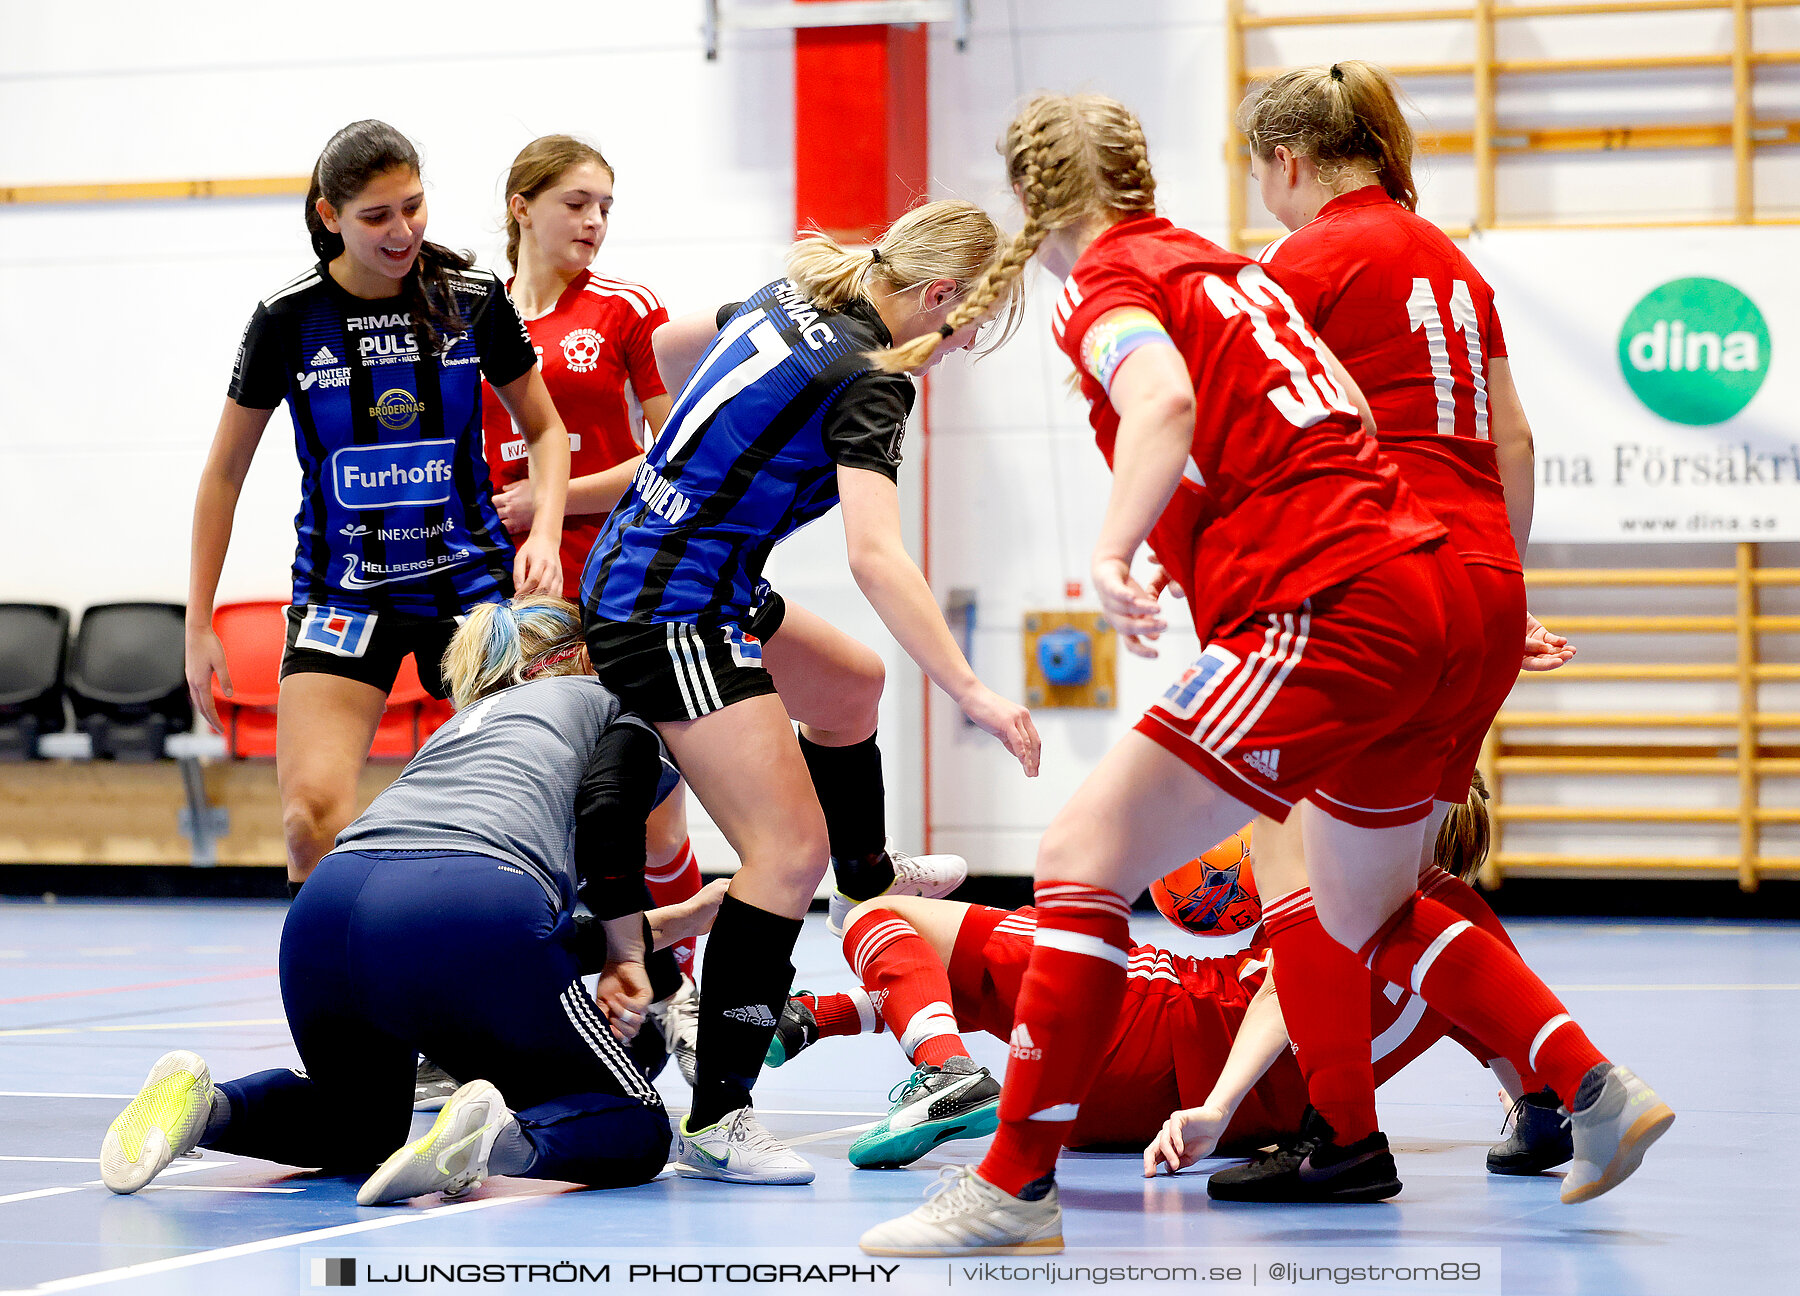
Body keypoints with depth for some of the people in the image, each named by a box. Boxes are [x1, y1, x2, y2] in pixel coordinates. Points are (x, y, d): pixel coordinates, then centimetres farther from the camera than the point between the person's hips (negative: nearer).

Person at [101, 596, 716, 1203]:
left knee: (362, 1128, 32)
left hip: (326, 909, 6)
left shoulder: (461, 726, 40)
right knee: (635, 1127, 12)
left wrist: (671, 921, 51)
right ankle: (504, 1142, -22)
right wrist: (625, 957, 13)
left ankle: (208, 1107, 1)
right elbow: (605, 820, 3)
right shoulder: (599, 699, 26)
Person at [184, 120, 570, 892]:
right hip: (343, 591, -1)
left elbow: (544, 429, 9)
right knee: (314, 816, -19)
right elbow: (225, 471, 3)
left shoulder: (473, 299, -5)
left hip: (470, 582, 1)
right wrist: (198, 623, 1)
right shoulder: (289, 318, -7)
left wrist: (544, 533, -10)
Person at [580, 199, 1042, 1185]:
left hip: (630, 573, 10)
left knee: (849, 686, 33)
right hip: (670, 613, -10)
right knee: (790, 852, -14)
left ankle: (868, 880, 60)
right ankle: (715, 1122, -15)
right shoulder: (866, 380, -21)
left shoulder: (793, 297, 6)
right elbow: (874, 556, -33)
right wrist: (971, 693, -37)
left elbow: (670, 345, 26)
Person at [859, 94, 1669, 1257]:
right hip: (1434, 594, 9)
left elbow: (1165, 397, -24)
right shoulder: (1229, 270, 23)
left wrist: (1113, 552, -35)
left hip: (1325, 614, -9)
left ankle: (1018, 1186, -11)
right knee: (1370, 915, 28)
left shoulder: (1108, 281, -1)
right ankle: (1598, 1092, 26)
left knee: (1084, 856, -8)